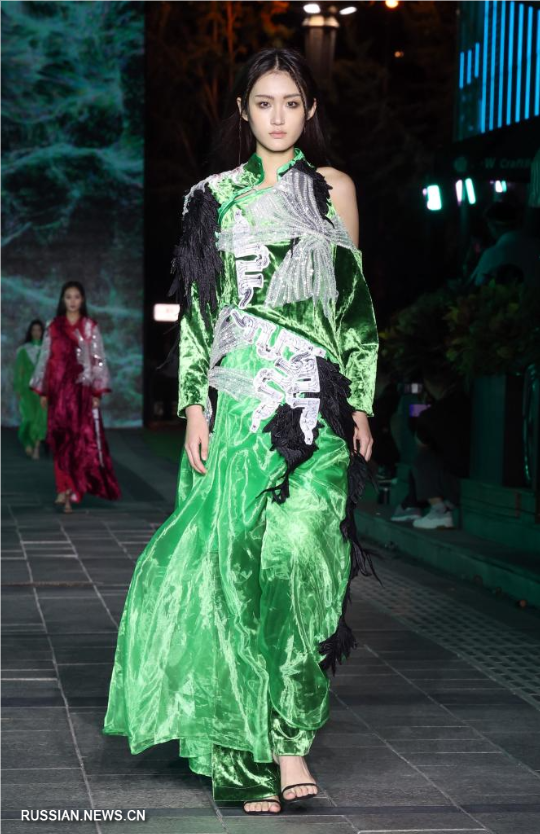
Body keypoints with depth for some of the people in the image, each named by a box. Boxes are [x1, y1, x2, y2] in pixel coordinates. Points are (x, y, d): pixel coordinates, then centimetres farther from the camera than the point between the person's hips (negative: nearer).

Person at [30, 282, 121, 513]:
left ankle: (71, 490, -7)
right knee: (60, 440, 1)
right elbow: (45, 358, 11)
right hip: (59, 389, 2)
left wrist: (98, 391, -5)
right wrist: (42, 391, 8)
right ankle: (66, 489, 8)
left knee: (82, 439, -9)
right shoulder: (53, 327, 9)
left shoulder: (90, 327, 4)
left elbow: (98, 359, 1)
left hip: (82, 390, -2)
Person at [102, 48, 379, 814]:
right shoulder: (216, 196, 12)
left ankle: (289, 736, -11)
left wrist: (361, 405, 4)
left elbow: (355, 304, 12)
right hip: (238, 399, 1)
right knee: (236, 559, -5)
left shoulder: (332, 190, 12)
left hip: (315, 403, -1)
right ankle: (247, 750, 4)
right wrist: (195, 404, 0)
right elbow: (198, 309, 10)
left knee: (297, 549, -18)